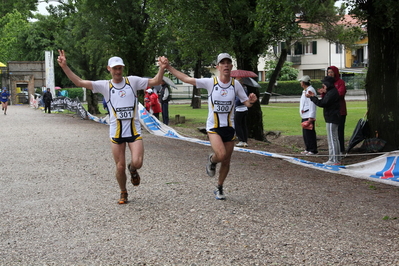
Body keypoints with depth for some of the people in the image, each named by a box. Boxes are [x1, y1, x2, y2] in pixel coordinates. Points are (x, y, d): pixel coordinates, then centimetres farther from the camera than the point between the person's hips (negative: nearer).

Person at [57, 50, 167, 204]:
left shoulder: (133, 81, 2)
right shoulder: (105, 85, 3)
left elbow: (155, 82, 1)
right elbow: (79, 82, -2)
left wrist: (161, 69, -18)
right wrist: (64, 67, -11)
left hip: (134, 130, -1)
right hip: (116, 132, 1)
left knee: (137, 163, -14)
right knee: (120, 167, 5)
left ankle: (133, 170, 24)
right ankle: (123, 193, 29)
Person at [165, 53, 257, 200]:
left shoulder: (235, 84, 0)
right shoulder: (210, 82, -7)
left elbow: (246, 103, 6)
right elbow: (186, 79, -4)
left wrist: (251, 101, -18)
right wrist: (168, 67, -7)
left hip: (229, 127, 3)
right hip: (213, 127, -3)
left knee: (226, 161, 9)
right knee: (221, 155, -25)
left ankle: (219, 188, 31)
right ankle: (211, 160, 12)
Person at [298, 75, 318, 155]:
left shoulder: (310, 90, -15)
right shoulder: (305, 91, 19)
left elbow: (312, 104, -20)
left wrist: (311, 117, -24)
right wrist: (302, 110, 12)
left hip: (309, 116, -11)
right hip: (304, 116, 11)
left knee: (310, 133, -8)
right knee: (305, 133, 14)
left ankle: (313, 150, -4)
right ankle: (307, 149, 22)